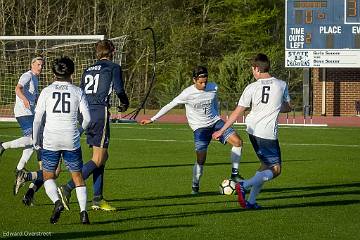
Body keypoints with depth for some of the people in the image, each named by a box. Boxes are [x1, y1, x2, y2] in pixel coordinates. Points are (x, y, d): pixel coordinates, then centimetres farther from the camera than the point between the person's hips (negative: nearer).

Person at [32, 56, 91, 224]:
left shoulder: (47, 91, 0)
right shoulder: (77, 92, 2)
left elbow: (37, 119, -1)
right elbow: (87, 118, -1)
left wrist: (35, 140, 11)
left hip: (50, 140, -1)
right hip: (71, 140, 1)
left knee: (48, 176, 12)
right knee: (77, 176, 12)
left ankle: (57, 202, -14)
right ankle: (83, 211, -1)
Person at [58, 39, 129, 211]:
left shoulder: (88, 70, 18)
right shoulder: (113, 68, 1)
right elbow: (119, 90, -9)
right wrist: (124, 104, 12)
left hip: (87, 113, 7)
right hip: (100, 113, -7)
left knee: (102, 157, 15)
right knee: (98, 159, -7)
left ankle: (97, 199, 12)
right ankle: (68, 188, -19)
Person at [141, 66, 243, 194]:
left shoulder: (213, 87, -4)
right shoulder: (188, 93, -16)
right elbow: (169, 106, -10)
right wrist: (152, 119, -9)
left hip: (215, 122, 4)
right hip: (200, 127, -4)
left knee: (237, 141, -14)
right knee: (201, 159, -14)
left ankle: (234, 174, -1)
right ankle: (195, 186, 8)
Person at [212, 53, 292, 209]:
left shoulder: (252, 88, -2)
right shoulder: (282, 85, -2)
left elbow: (237, 112, -1)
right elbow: (287, 108, 13)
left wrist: (222, 131, 6)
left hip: (252, 130, 4)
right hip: (268, 133, -4)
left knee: (265, 165, 18)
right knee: (275, 169, 1)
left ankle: (251, 201, 12)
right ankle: (244, 185, -18)